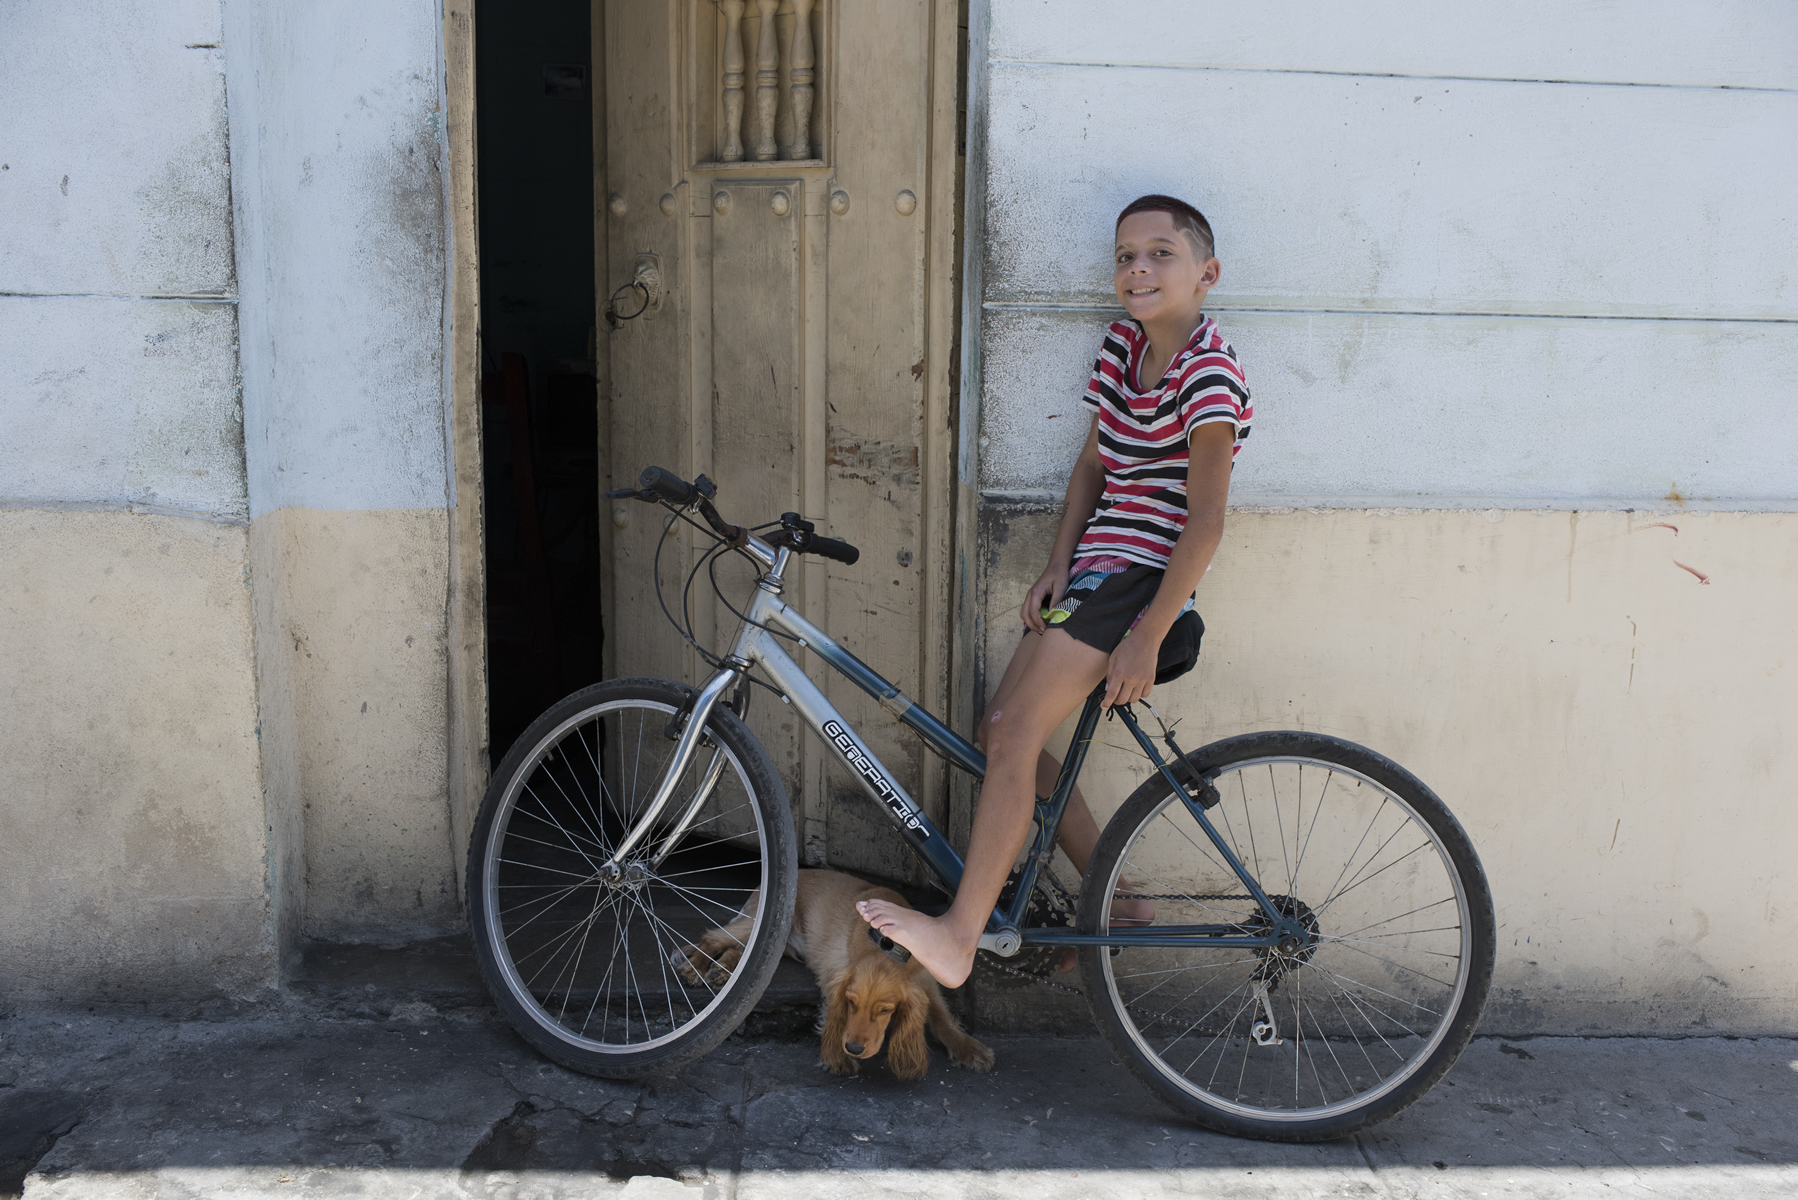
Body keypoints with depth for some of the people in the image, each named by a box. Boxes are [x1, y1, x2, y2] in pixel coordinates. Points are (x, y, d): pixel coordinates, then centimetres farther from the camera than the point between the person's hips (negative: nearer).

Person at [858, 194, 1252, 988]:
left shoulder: (1207, 372, -14)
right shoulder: (1121, 346, 11)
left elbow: (1205, 521, -18)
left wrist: (1148, 634, -21)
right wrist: (1057, 565, 1)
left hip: (1139, 574, -9)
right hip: (1096, 571, 9)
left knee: (1015, 735, -18)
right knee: (1002, 733, 6)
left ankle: (959, 936, -16)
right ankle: (1116, 901, 15)